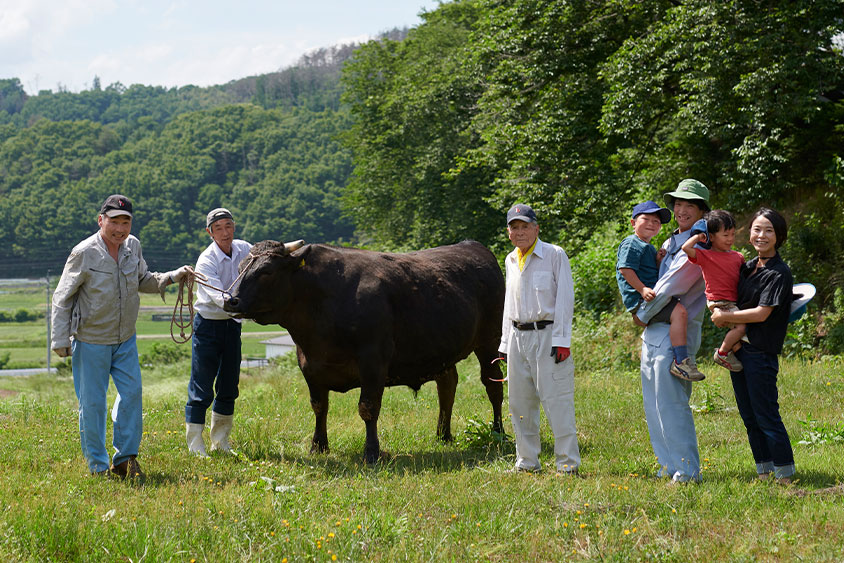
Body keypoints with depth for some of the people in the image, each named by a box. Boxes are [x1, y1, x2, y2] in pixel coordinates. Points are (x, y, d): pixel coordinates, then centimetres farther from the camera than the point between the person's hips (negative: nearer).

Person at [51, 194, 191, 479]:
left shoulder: (133, 247, -1)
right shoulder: (84, 253, -17)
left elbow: (143, 282, 16)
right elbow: (62, 299, -9)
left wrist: (172, 277, 0)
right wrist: (60, 340, -12)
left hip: (125, 339, 5)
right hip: (91, 341, -5)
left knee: (132, 392, 2)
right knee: (92, 402, 2)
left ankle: (125, 458, 15)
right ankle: (98, 466, 14)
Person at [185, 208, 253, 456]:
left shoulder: (243, 249, 0)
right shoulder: (206, 261, -19)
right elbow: (218, 296, -32)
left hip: (232, 325, 6)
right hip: (207, 325, -6)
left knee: (229, 388, 12)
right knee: (201, 389, -5)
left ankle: (220, 442, 24)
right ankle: (195, 446, 2)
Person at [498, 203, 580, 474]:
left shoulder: (555, 255, -3)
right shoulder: (510, 261, 15)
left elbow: (565, 299, -7)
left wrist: (561, 340, -13)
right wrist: (505, 343, 18)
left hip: (547, 334, -6)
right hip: (518, 337, 6)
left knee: (556, 399, -9)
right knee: (520, 402, 8)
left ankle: (568, 462, -4)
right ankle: (527, 461, 18)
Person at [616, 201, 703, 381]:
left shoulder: (649, 248, 27)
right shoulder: (632, 244, -4)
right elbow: (625, 269, -16)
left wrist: (659, 262, 7)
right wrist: (642, 289, -25)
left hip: (651, 297, 11)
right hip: (639, 299, -11)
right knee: (679, 312, -30)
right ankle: (680, 361, -36)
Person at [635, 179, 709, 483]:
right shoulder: (672, 242, 17)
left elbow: (671, 287, -15)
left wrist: (643, 314, -3)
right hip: (653, 332, 9)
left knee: (670, 403, -10)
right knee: (654, 404, 11)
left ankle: (687, 470, -6)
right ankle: (669, 466, 18)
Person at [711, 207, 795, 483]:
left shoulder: (779, 273, -12)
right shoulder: (747, 267, 12)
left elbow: (762, 313, -18)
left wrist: (725, 316, -10)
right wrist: (719, 312, 4)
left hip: (761, 353, -8)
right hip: (738, 348, 8)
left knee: (766, 415, -6)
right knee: (749, 416, 12)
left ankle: (785, 477, 2)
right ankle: (764, 473, 21)